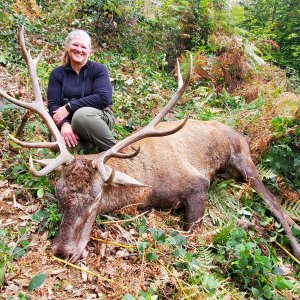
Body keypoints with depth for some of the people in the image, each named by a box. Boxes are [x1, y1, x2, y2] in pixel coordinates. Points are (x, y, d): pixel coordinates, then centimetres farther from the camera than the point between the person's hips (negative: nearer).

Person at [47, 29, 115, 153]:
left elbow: (104, 98, -17)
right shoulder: (57, 74, 7)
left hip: (99, 117, -1)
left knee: (81, 114, -36)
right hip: (71, 122, 2)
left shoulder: (98, 69, -1)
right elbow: (53, 105, -3)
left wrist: (69, 107, -20)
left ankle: (113, 151, -16)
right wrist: (64, 123, -25)